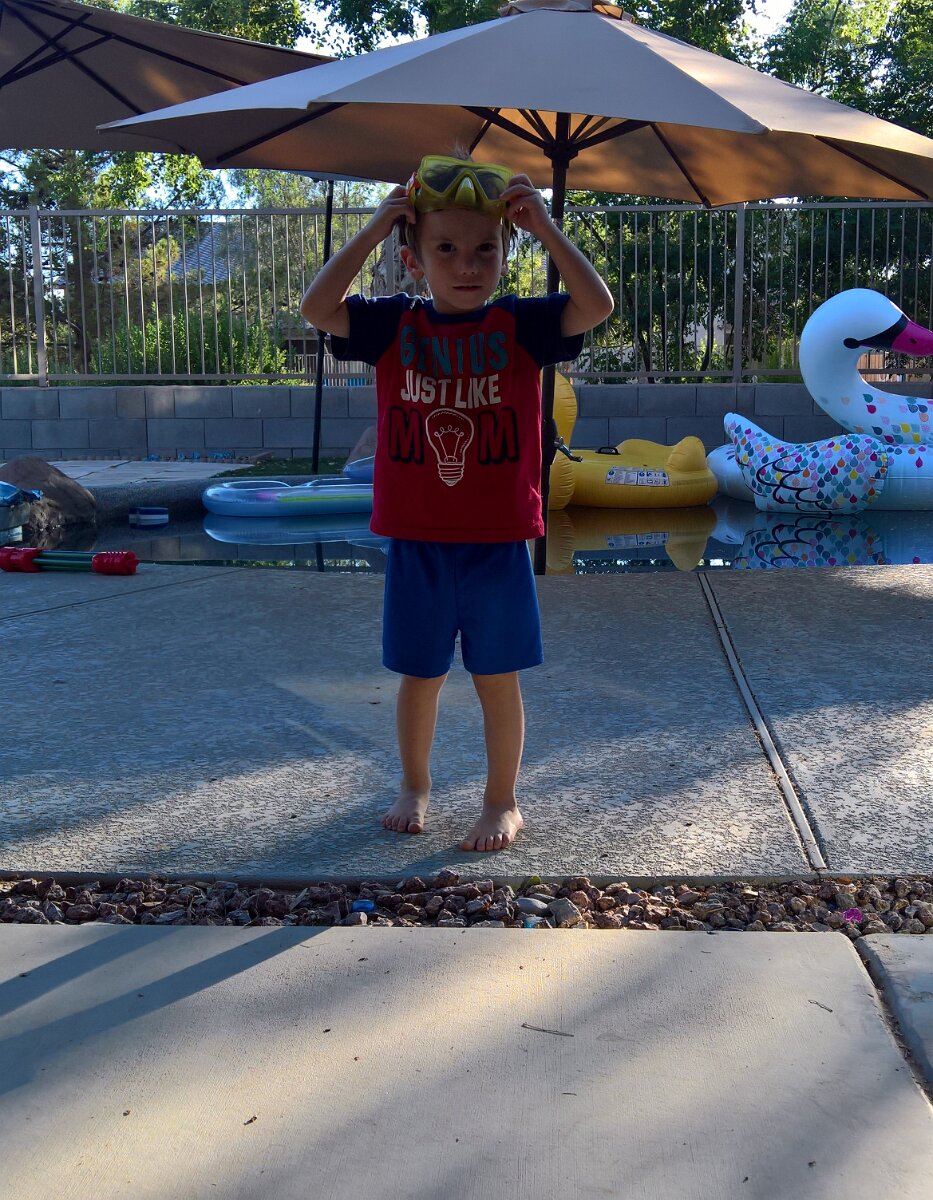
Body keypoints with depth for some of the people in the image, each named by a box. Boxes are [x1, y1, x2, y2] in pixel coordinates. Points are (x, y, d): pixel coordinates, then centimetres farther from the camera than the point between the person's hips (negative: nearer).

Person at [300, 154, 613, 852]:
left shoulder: (519, 326, -2)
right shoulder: (395, 326, 2)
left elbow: (596, 306, -17)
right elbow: (318, 308, -12)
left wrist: (544, 225, -16)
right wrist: (375, 227, -11)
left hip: (498, 539, -1)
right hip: (416, 540, 2)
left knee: (497, 678, 8)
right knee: (419, 674, 15)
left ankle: (503, 802, 26)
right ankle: (415, 785, 37)